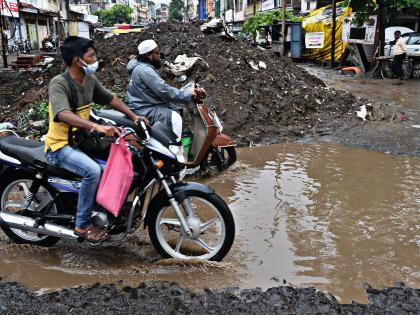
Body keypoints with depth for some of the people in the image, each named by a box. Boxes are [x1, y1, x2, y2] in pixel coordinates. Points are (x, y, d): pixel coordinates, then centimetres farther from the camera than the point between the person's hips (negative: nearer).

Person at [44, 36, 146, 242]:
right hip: (61, 146, -8)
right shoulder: (59, 84, -21)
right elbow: (64, 115, -38)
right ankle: (82, 225, -15)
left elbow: (110, 99, 15)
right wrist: (98, 127, -51)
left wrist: (134, 117, 4)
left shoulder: (90, 80, 3)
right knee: (93, 170, -31)